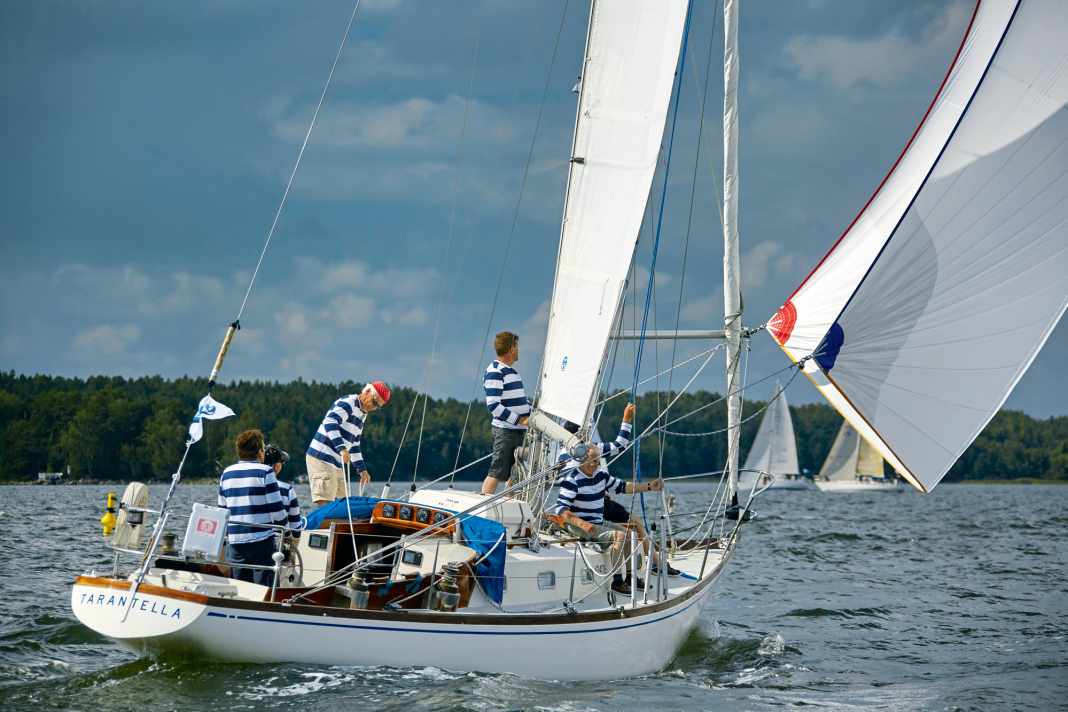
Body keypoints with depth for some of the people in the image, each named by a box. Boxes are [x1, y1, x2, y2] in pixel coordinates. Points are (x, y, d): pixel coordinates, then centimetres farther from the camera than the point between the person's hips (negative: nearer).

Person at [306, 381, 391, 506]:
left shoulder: (362, 415, 20)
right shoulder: (347, 403, -10)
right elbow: (330, 423, -27)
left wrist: (361, 469, 25)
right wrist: (342, 448, -37)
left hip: (336, 464, 10)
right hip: (322, 460, -10)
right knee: (324, 504, -17)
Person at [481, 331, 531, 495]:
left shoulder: (511, 370, 18)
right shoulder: (495, 372, -13)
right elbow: (493, 405, -20)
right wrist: (519, 420, -19)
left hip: (519, 431, 9)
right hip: (505, 430, -9)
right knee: (497, 473, -11)